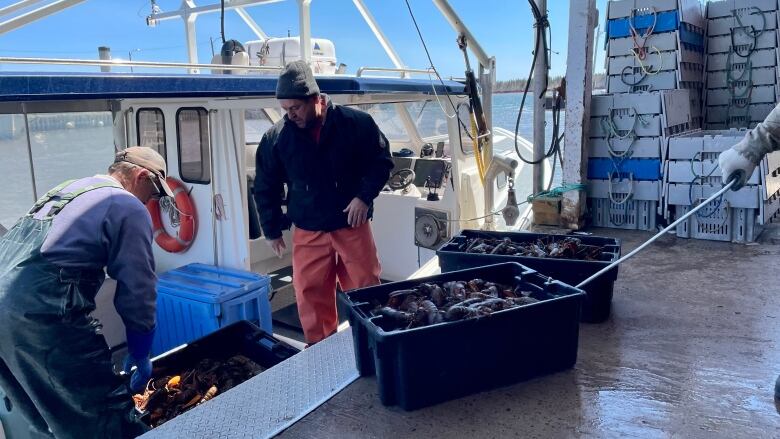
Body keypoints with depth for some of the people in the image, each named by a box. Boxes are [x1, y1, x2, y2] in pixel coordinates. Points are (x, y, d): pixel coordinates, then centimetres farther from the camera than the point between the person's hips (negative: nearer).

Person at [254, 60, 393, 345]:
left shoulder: (356, 123, -9)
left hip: (353, 226, -1)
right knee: (311, 297, 5)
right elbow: (265, 188, 7)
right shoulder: (276, 137, -3)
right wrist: (272, 230, 8)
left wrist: (364, 196, -12)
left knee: (366, 293, 8)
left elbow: (382, 161, 2)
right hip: (307, 233, 2)